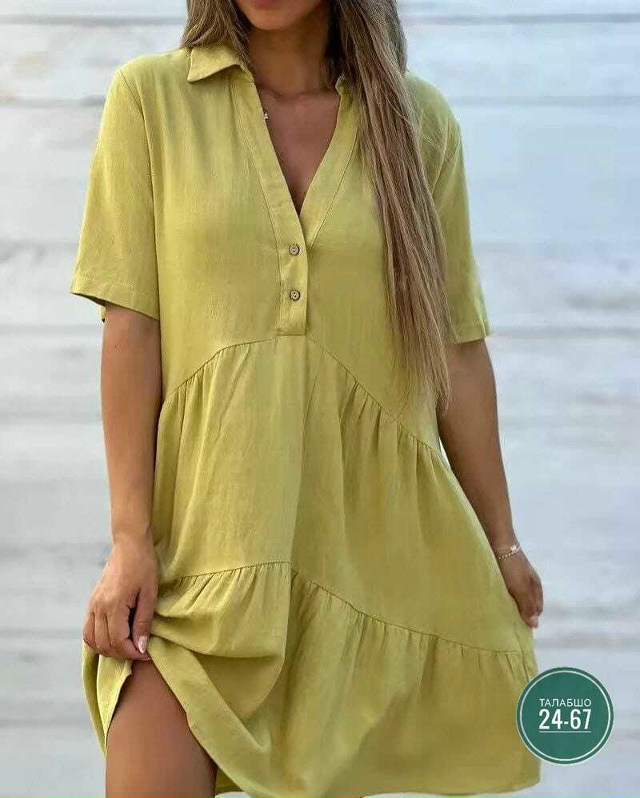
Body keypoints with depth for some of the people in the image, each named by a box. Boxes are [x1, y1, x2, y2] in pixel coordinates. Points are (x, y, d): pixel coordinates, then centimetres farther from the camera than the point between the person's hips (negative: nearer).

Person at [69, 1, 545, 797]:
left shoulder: (416, 121, 5)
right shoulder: (152, 97, 0)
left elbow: (456, 348, 8)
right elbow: (129, 328, -3)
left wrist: (499, 538, 11)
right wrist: (130, 538, -9)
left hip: (364, 533, 2)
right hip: (203, 526, -1)